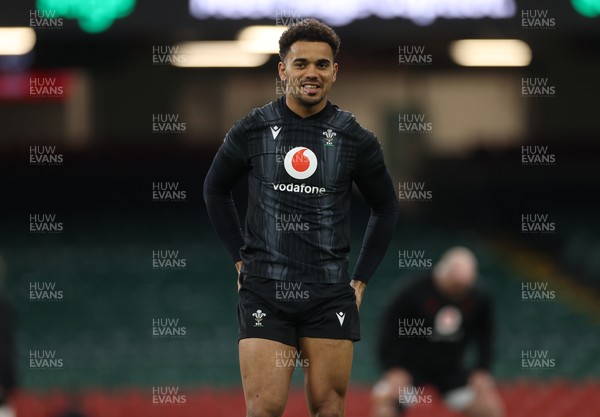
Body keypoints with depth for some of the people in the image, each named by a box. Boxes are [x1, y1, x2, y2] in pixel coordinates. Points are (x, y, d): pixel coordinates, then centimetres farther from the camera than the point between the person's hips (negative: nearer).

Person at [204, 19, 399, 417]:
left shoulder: (356, 140, 3)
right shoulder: (251, 132, 2)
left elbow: (386, 209, 16)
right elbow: (216, 190, 19)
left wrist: (361, 279, 11)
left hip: (331, 295, 1)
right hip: (265, 291, -1)